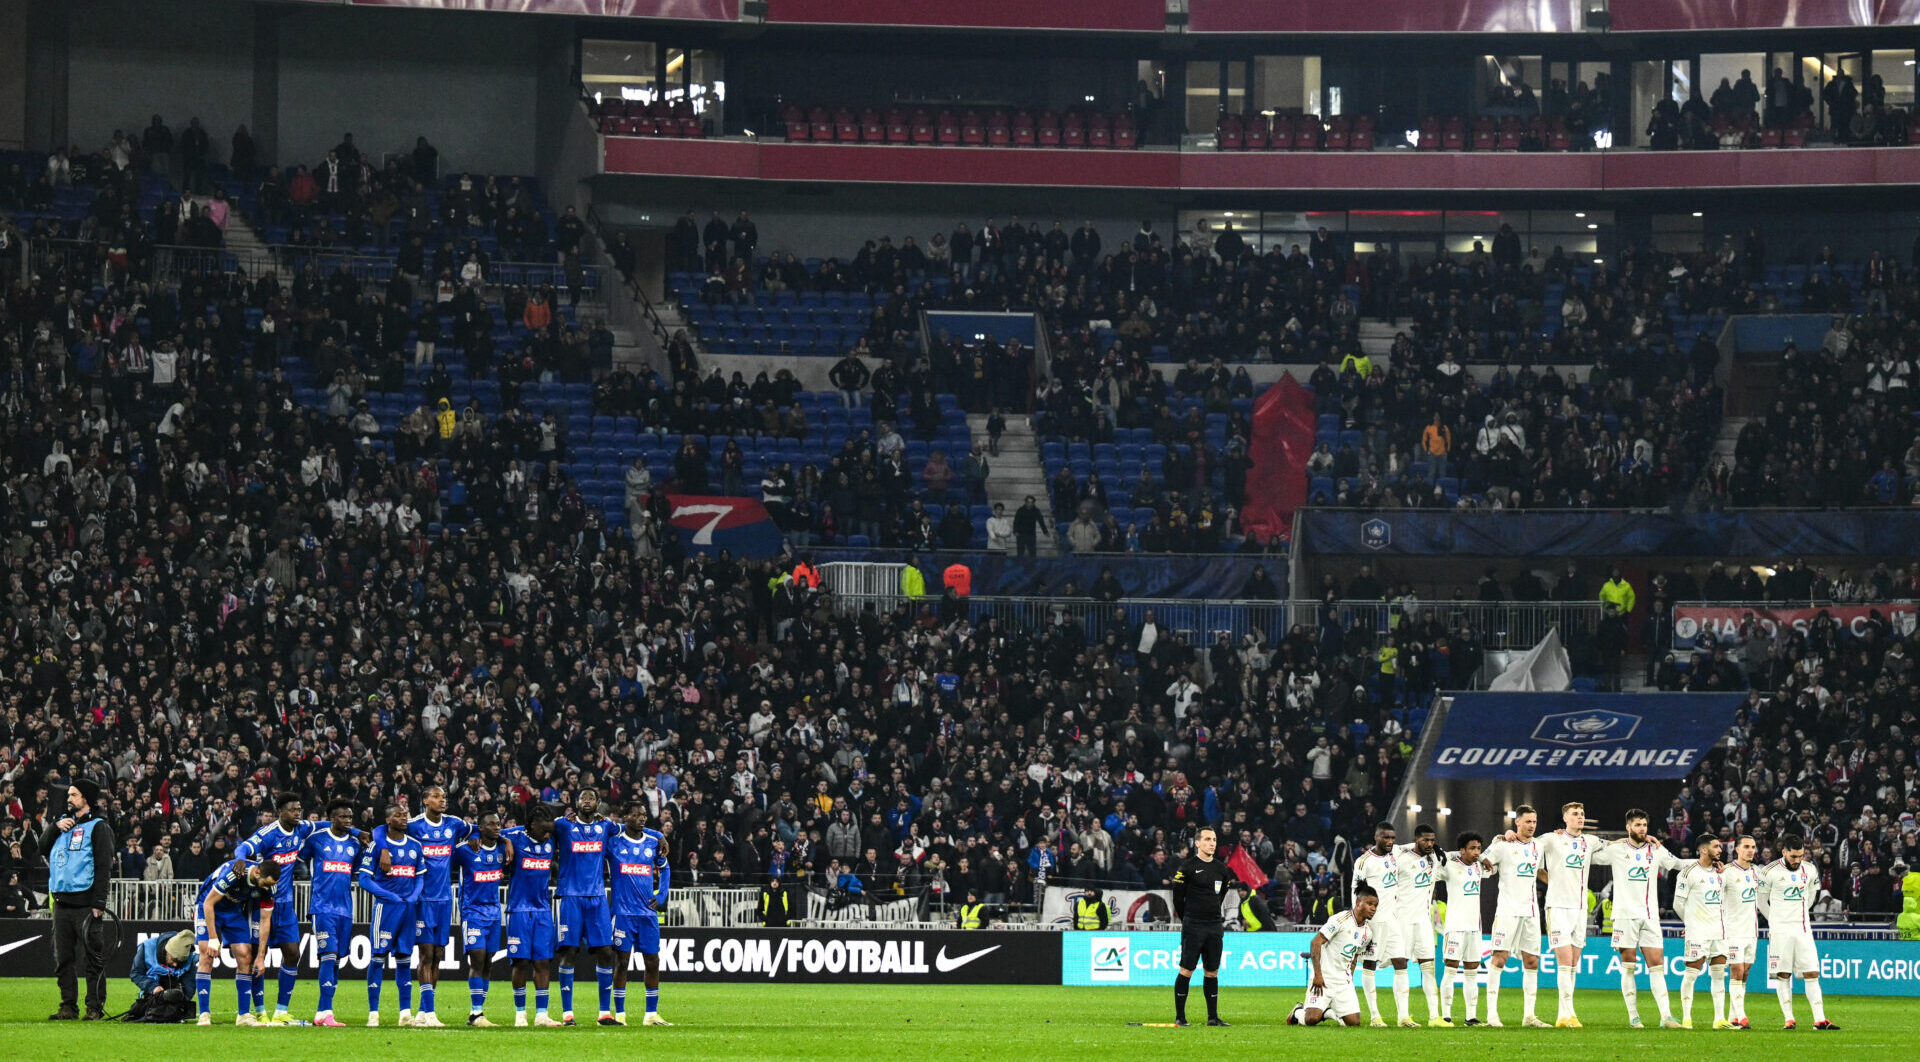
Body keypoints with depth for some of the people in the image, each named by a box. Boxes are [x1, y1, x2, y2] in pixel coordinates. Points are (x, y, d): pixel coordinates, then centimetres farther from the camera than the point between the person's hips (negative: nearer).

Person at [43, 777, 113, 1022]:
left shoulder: (98, 827, -1)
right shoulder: (64, 822, 19)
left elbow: (104, 866, -7)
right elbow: (43, 846, 15)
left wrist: (99, 904, -14)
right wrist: (56, 827, -3)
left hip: (86, 905, -7)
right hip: (61, 904, 7)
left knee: (93, 958, -5)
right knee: (63, 958, 7)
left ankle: (95, 1008, -3)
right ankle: (68, 1006, 12)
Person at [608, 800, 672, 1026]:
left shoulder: (654, 841, 10)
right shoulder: (613, 841, -1)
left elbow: (664, 869, 24)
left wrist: (661, 897, 11)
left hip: (648, 912, 4)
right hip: (623, 912, -4)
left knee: (652, 962, 3)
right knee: (622, 961, -4)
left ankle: (652, 1014, 11)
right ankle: (619, 1014, 2)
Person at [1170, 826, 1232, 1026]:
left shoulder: (1221, 868, 11)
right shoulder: (1187, 867, -6)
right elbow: (1178, 897, -1)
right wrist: (1187, 919, 7)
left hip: (1215, 926, 5)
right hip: (1193, 927, -5)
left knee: (1212, 973, 8)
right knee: (1186, 971, -6)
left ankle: (1213, 1017, 12)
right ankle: (1179, 1016, -1)